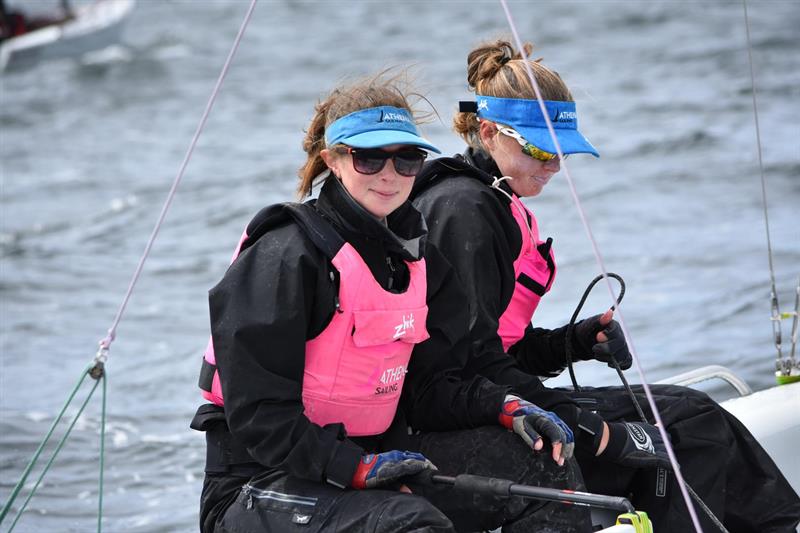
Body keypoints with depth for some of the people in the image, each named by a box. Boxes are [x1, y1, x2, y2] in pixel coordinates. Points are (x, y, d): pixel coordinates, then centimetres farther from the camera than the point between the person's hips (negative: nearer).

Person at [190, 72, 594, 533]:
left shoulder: (412, 256, 10)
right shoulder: (285, 257, -15)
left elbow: (429, 386, 10)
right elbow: (257, 413, -19)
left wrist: (507, 407, -8)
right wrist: (357, 468, -28)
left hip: (370, 457, 8)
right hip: (264, 484, -8)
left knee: (546, 467, -1)